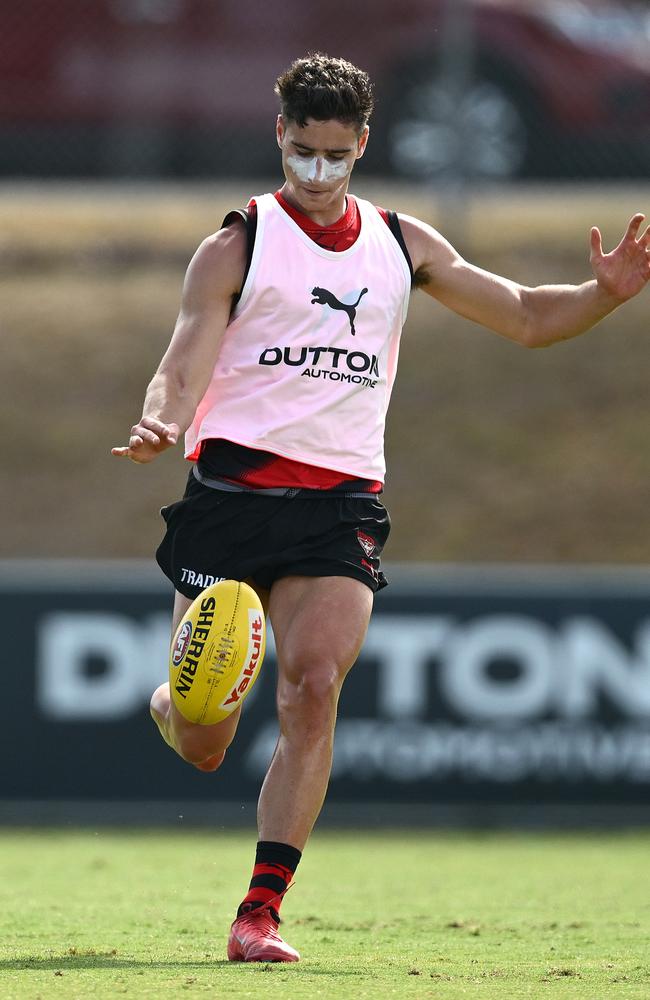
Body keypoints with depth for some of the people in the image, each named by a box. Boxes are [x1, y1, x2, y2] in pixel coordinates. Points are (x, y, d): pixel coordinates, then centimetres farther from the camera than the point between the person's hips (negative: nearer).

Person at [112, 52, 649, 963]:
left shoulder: (402, 245, 15)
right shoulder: (238, 247, 3)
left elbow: (525, 318, 21)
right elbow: (183, 372, -5)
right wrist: (161, 425, -29)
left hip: (342, 502, 2)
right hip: (233, 487, -2)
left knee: (314, 687, -20)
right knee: (202, 747, -2)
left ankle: (260, 913, -18)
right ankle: (176, 706, 38)